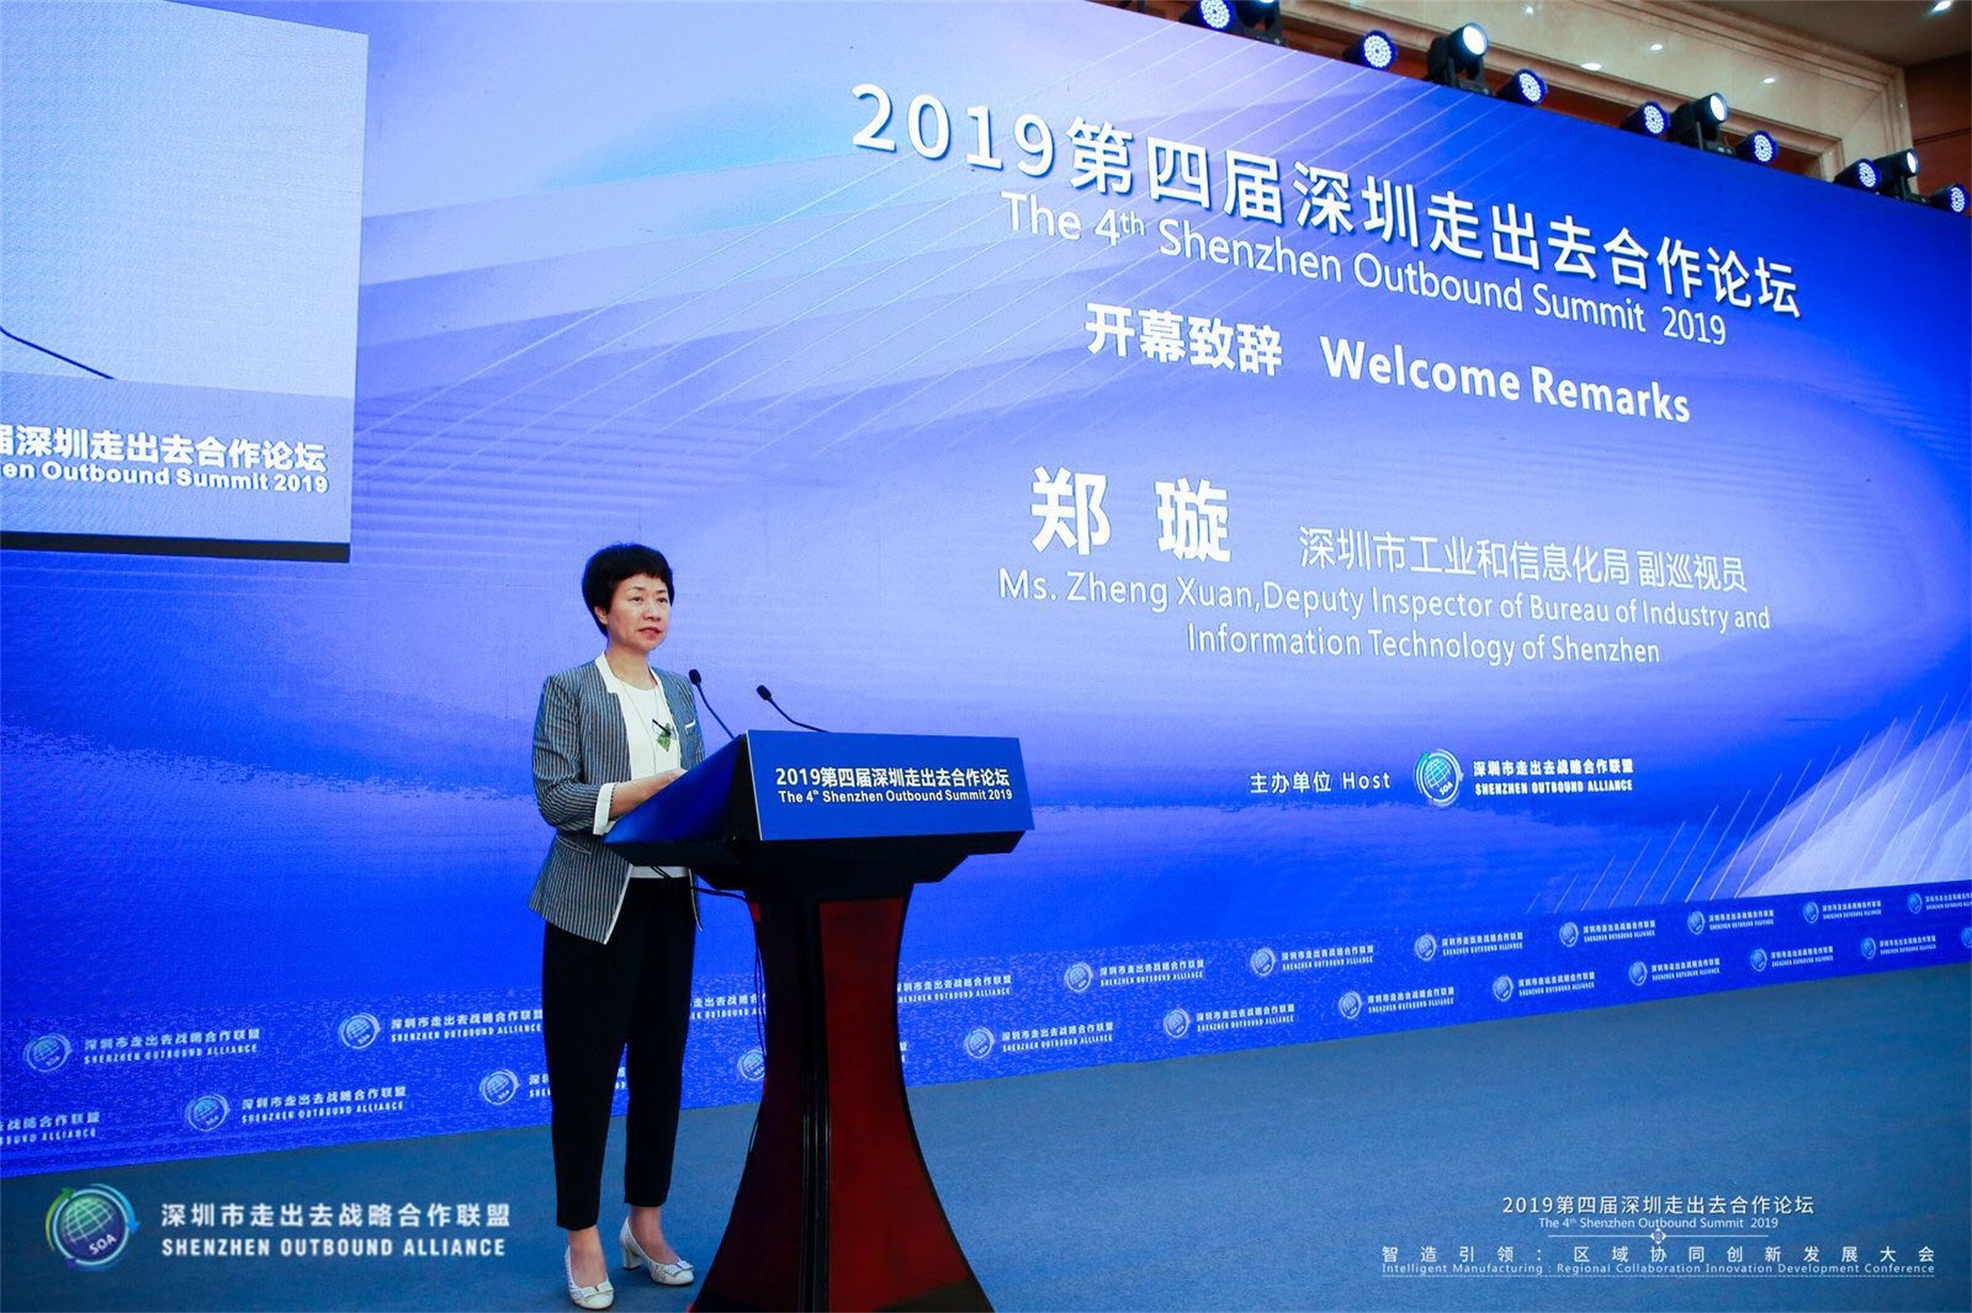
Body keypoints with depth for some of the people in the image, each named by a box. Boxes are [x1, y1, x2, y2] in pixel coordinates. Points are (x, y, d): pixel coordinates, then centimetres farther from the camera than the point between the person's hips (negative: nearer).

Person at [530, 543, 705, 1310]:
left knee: (661, 1065, 11)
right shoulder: (569, 690, -3)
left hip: (670, 902, 5)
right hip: (595, 907, -5)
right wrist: (643, 793, -23)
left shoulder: (681, 693, 13)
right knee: (585, 1073, 3)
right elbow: (553, 796, -12)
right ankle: (583, 1240, 17)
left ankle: (647, 1225, 26)